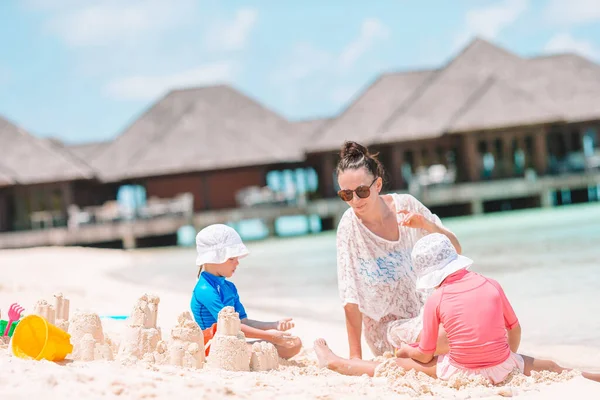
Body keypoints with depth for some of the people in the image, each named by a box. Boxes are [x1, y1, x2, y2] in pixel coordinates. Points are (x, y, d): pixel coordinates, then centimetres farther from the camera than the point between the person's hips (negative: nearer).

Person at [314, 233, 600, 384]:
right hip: (503, 367, 2)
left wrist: (407, 350, 20)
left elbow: (425, 356, -2)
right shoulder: (492, 286, -2)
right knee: (547, 367, 28)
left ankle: (335, 363, 25)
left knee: (398, 364, 13)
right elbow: (515, 329, 9)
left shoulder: (436, 301, -8)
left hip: (460, 373, -1)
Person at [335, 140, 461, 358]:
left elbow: (455, 250, 2)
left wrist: (426, 224, -18)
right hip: (388, 326, -5)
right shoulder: (350, 226, -14)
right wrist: (355, 356, -13)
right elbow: (351, 300, -12)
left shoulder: (405, 205, -6)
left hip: (423, 310, 5)